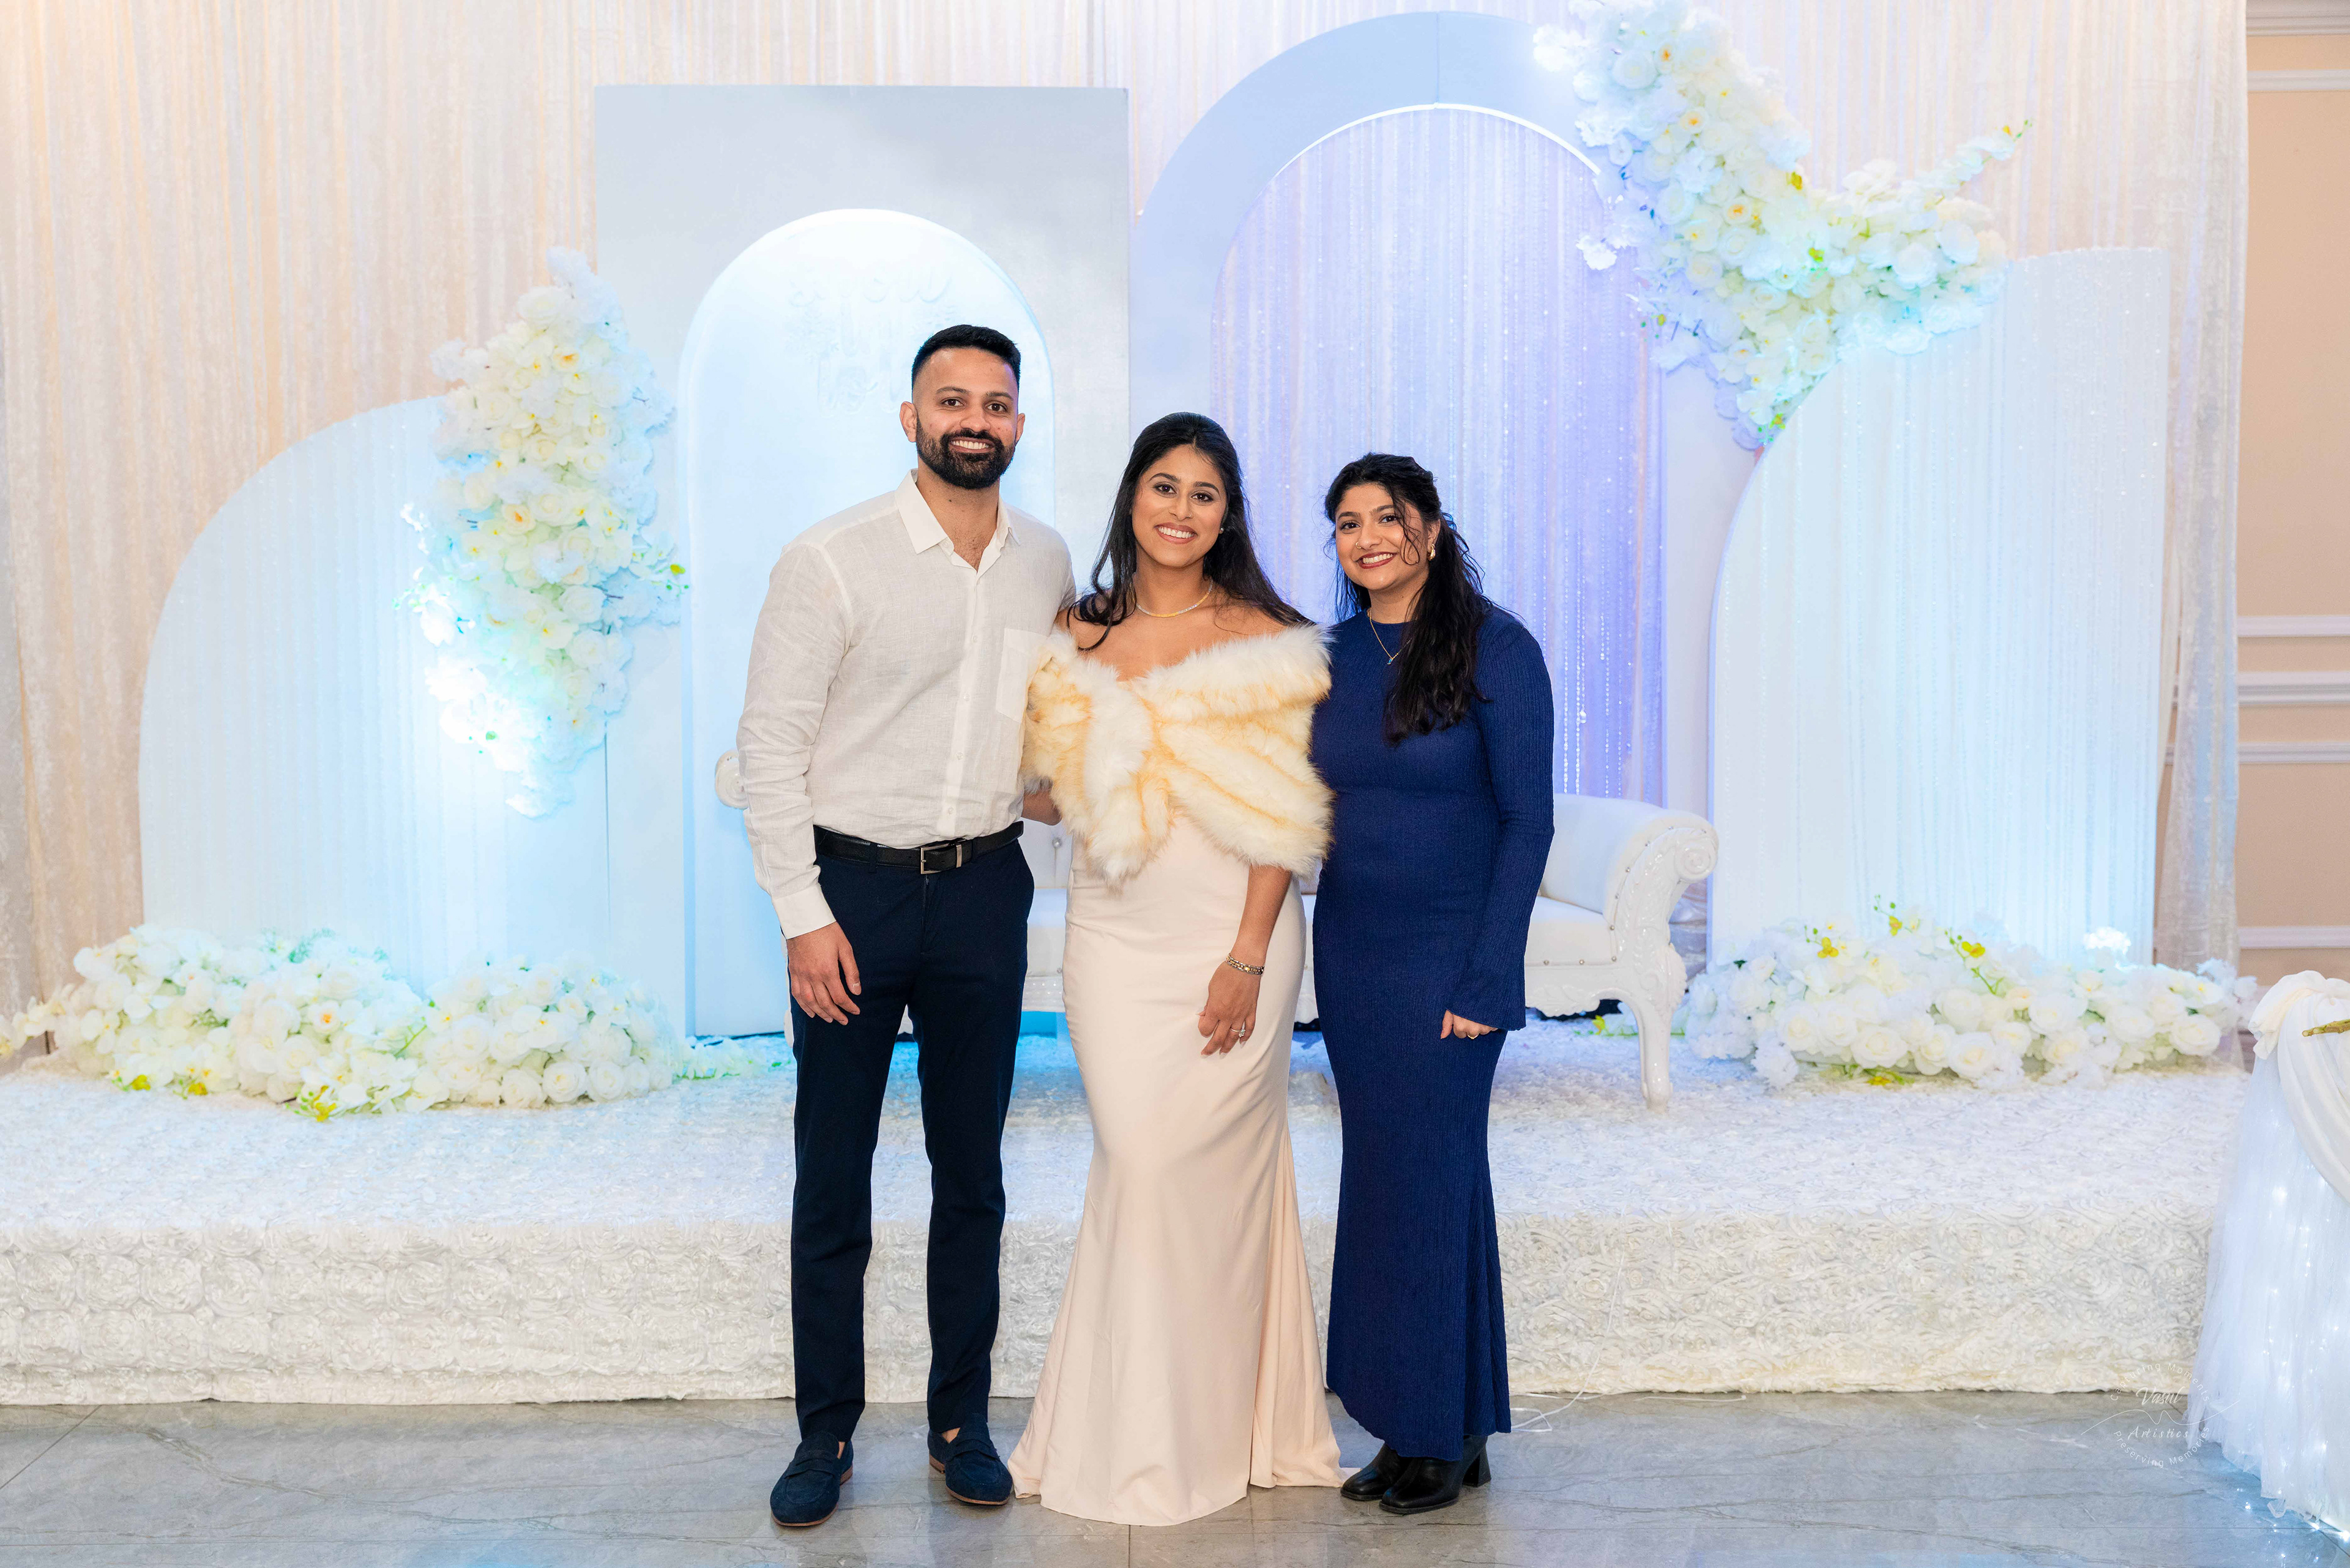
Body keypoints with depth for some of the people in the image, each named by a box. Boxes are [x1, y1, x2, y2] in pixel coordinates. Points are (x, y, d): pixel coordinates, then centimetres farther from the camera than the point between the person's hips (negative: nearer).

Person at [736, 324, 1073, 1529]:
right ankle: (826, 1432, 20)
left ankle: (960, 1420, 26)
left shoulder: (1048, 564, 5)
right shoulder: (831, 561, -8)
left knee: (972, 1171, 12)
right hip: (853, 886, -3)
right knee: (832, 1179, 5)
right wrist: (804, 914, -12)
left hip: (985, 891, 4)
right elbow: (771, 744, -9)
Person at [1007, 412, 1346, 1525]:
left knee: (1207, 1163, -1)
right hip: (1116, 935, 3)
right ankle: (1128, 1427, 16)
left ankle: (1215, 1431, 17)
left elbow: (1283, 821, -6)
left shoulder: (1263, 640, -1)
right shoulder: (1079, 637, 9)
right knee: (1134, 1158, 0)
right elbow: (1056, 793, 14)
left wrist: (1246, 961, -12)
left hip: (1232, 934, -2)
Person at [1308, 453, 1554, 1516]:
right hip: (1348, 951, 6)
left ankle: (1447, 1437, 15)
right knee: (1378, 1177, 9)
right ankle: (1408, 1427, 21)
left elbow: (1526, 821, -10)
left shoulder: (1495, 647, -8)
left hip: (1447, 958, -5)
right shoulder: (1332, 656, 8)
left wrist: (1487, 979, -14)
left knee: (1427, 1179, -1)